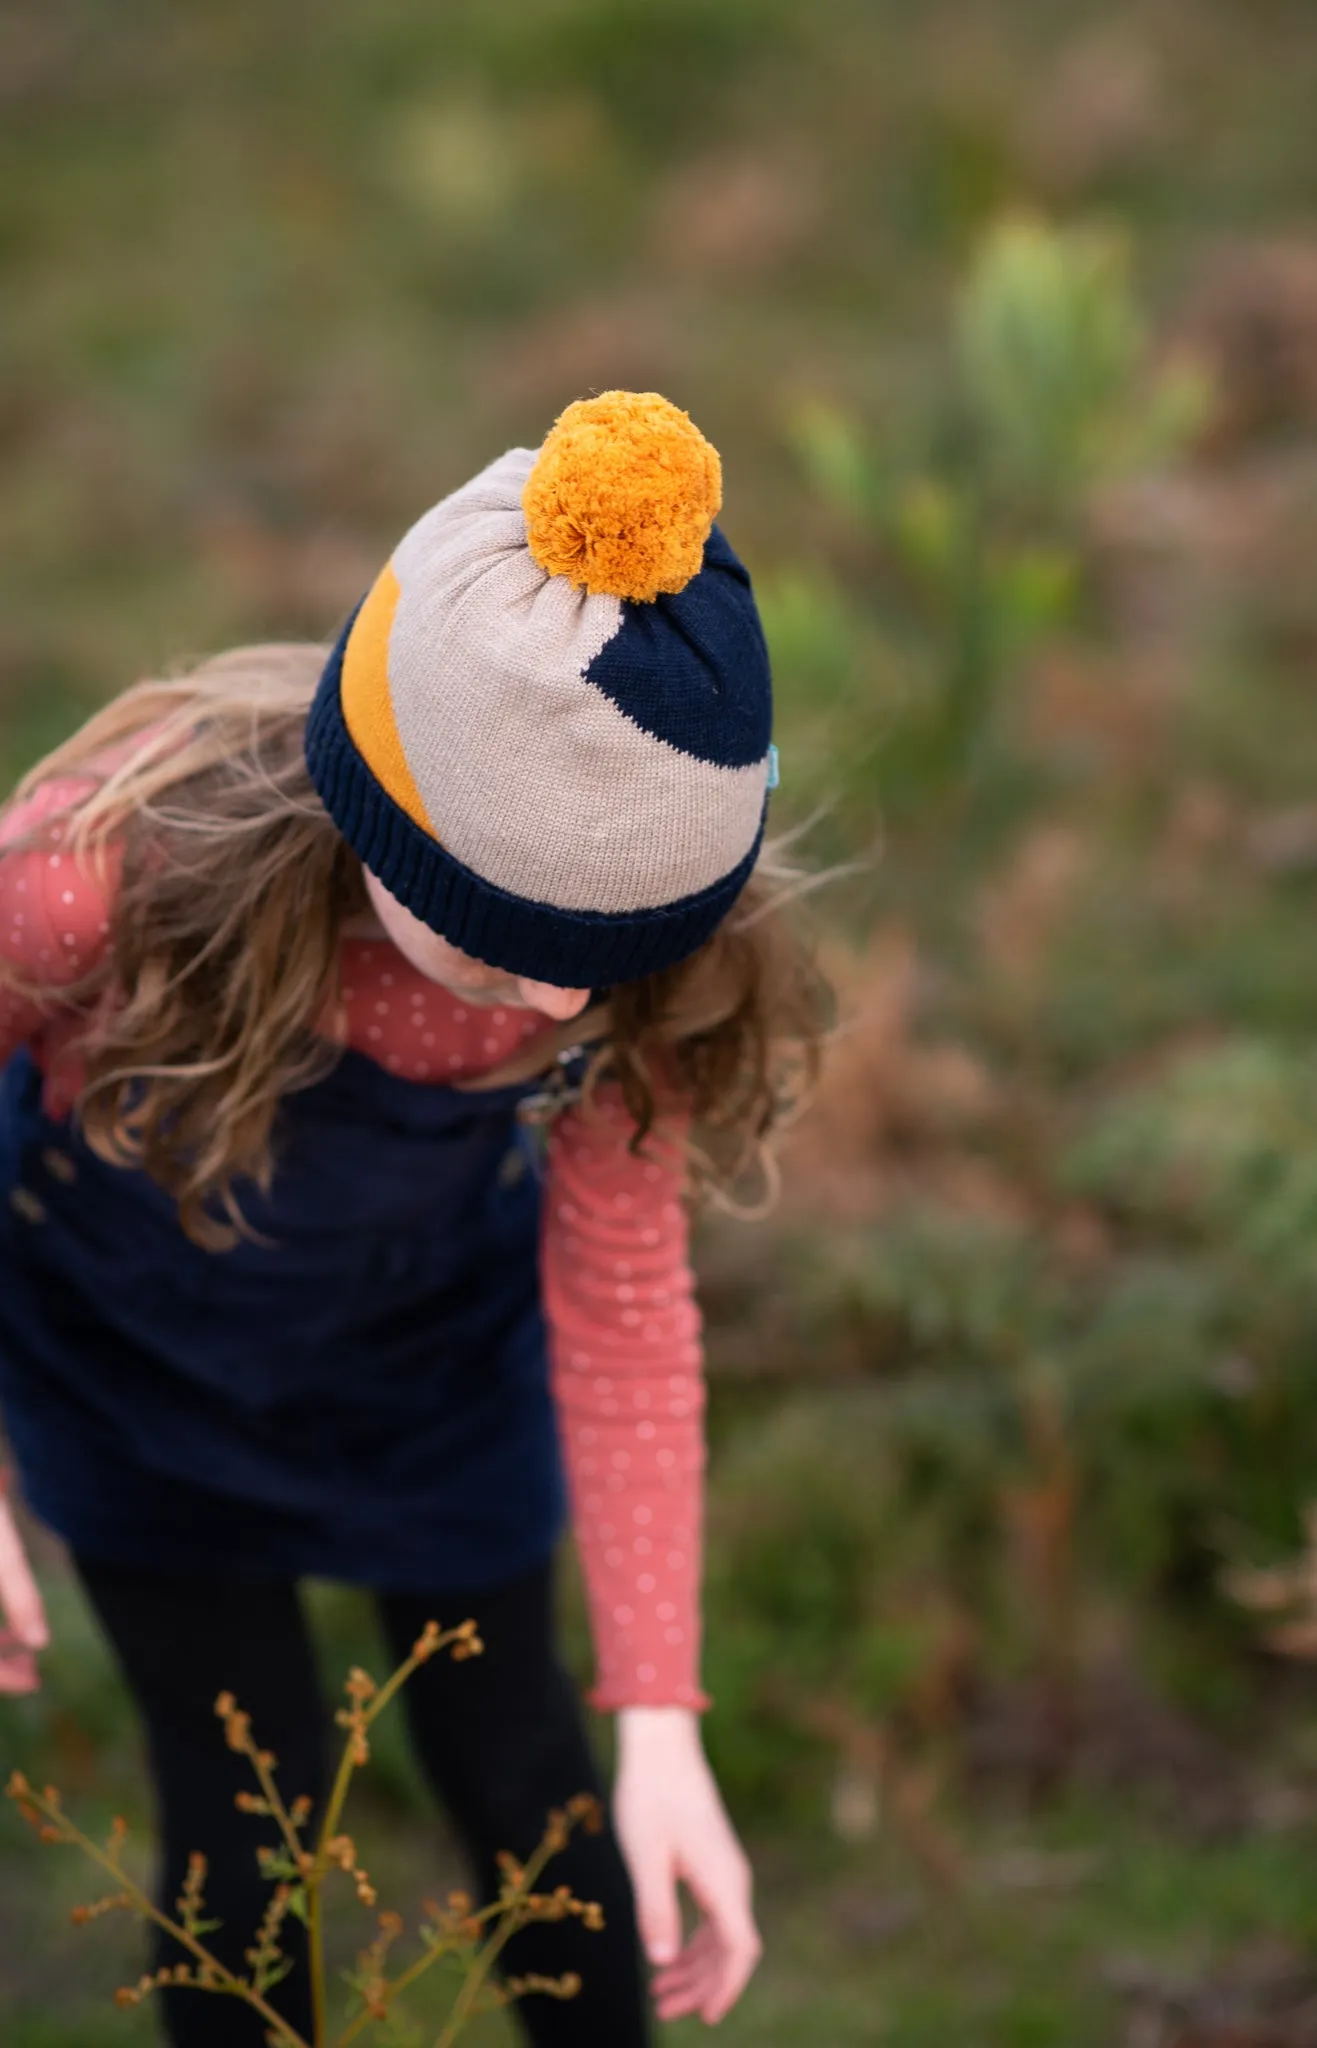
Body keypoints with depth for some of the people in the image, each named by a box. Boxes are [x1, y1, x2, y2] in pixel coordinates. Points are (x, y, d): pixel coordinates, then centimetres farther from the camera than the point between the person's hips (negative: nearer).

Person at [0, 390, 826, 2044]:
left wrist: (663, 1725, -17)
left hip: (434, 1342, 2)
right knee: (245, 1815, 6)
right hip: (134, 1343, -2)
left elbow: (622, 1301, -18)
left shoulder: (633, 957, -34)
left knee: (509, 1752, 19)